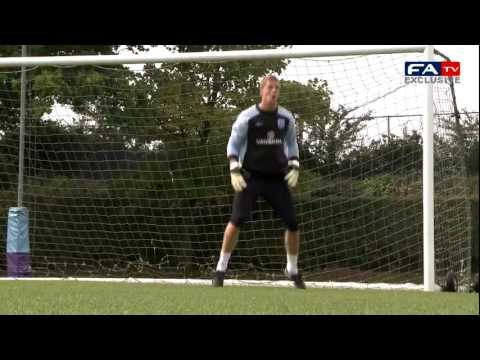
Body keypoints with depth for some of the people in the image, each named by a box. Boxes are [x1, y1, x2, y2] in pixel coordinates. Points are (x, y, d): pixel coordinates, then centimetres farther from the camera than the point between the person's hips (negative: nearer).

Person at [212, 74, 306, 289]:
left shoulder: (286, 118, 4)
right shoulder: (247, 117, -8)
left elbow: (291, 144, 18)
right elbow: (233, 144, 0)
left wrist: (294, 168, 4)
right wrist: (234, 171, -12)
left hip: (277, 178, 4)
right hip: (250, 176, -4)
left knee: (292, 223, 0)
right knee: (237, 219, -18)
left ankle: (293, 271, 21)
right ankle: (221, 270, -9)